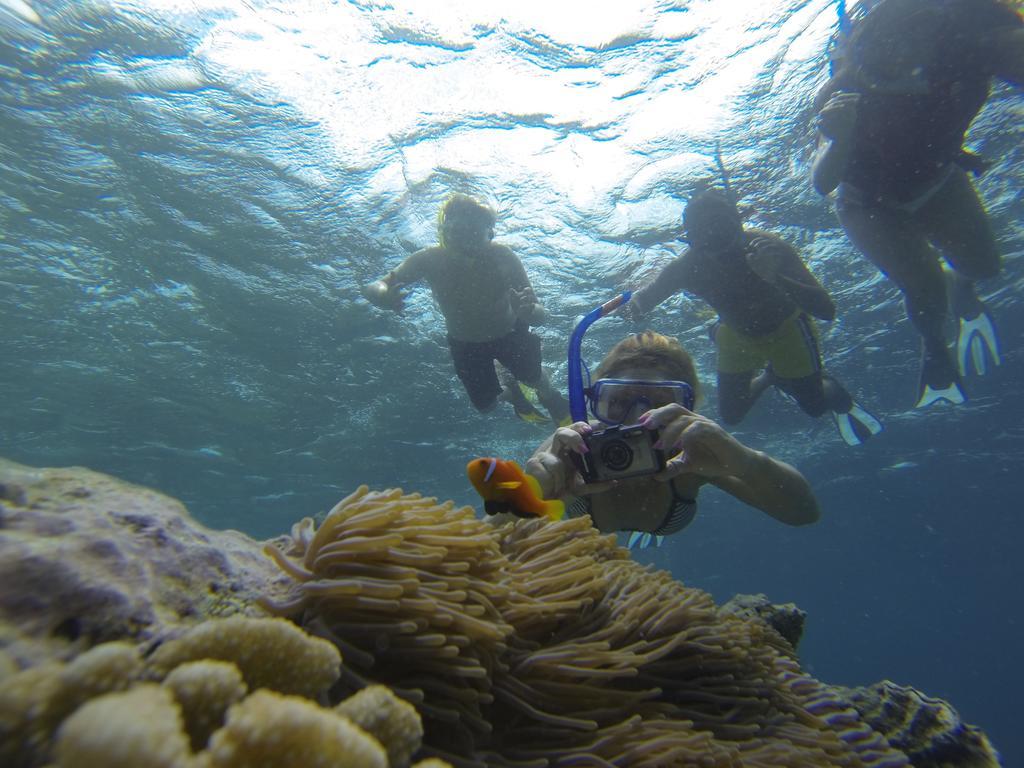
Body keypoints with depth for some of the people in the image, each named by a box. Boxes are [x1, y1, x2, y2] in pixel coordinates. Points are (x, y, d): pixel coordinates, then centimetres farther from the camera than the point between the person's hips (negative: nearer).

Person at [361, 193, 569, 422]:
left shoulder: (502, 257, -33)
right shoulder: (430, 260, -29)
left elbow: (539, 315, -32)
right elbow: (372, 288, -25)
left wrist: (528, 312, -58)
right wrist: (382, 296, -50)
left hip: (509, 334, -1)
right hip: (464, 344, 1)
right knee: (485, 406, 9)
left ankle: (549, 395, 41)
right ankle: (510, 390, 44)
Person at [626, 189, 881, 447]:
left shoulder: (770, 248, -35)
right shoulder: (685, 268, -29)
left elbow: (827, 310, -41)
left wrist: (775, 278, -57)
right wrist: (637, 302, -45)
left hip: (785, 327, -2)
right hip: (737, 336, 2)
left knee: (815, 405, -1)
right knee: (731, 416, 6)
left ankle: (841, 400, 36)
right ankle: (768, 376, 35)